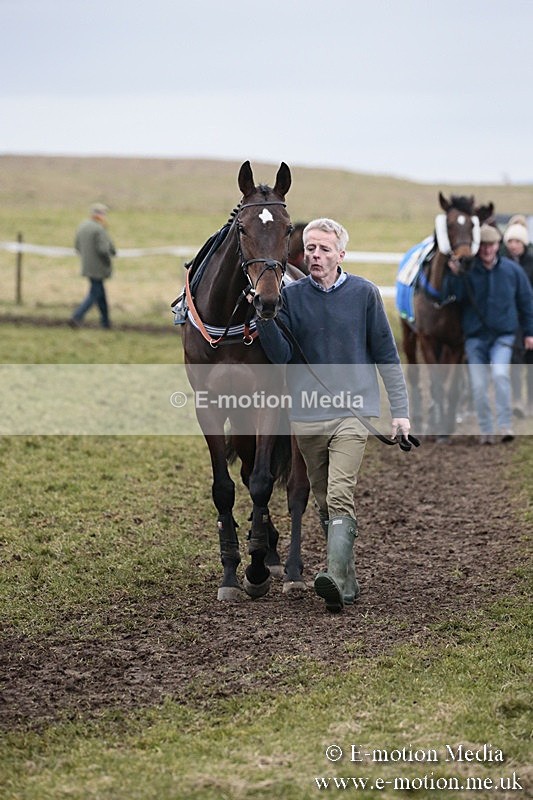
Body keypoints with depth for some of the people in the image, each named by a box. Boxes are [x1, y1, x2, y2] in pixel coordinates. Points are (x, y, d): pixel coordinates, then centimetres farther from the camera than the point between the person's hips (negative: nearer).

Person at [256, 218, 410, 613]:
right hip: (307, 415, 3)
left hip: (352, 413, -3)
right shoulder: (291, 295, 3)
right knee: (325, 502, 11)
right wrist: (264, 316, -18)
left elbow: (386, 355, 4)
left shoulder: (364, 294, -1)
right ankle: (348, 580, 23)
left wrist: (400, 410, 1)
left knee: (340, 495, -18)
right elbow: (282, 356, -3)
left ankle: (336, 577, -28)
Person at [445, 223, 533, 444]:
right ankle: (486, 430, 15)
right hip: (475, 336, 1)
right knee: (478, 386, 1)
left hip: (503, 336, -1)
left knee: (500, 374, -23)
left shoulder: (512, 270, 1)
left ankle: (505, 425, -15)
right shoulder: (467, 271, -4)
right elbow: (453, 297, -14)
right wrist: (455, 275, -30)